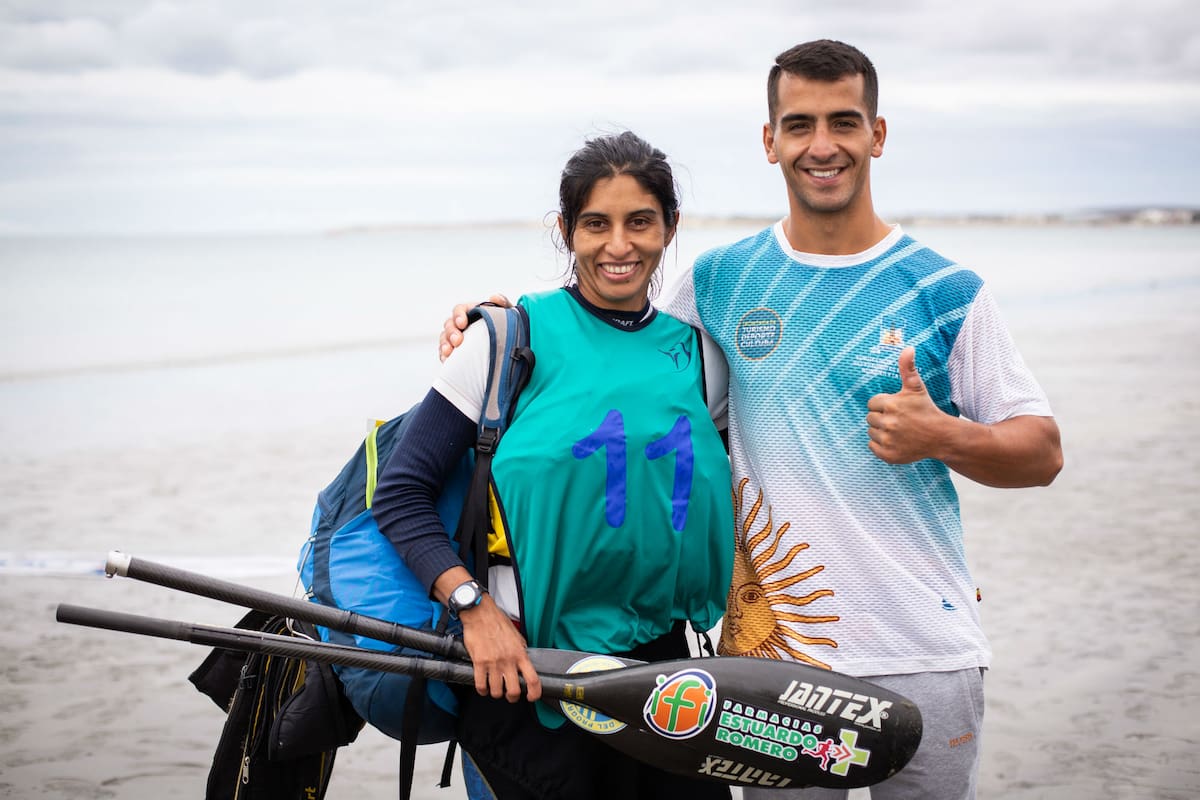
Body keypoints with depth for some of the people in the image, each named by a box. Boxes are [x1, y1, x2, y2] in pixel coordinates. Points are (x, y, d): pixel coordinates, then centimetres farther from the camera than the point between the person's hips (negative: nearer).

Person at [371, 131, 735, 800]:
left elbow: (723, 490, 19)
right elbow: (401, 492, -7)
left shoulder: (695, 352, 7)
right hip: (526, 670, -4)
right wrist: (475, 607, -18)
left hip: (661, 665, 5)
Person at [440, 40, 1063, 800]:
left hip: (925, 653, -1)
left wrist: (941, 436, -18)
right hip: (771, 653, 1)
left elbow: (1044, 453, 2)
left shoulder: (947, 291, -1)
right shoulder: (719, 281, 5)